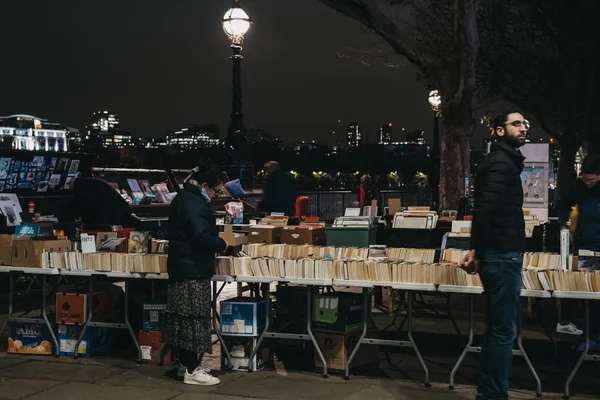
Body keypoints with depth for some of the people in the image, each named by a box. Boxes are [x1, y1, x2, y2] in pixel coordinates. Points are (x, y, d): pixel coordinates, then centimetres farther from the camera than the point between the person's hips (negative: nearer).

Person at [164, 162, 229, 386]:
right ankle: (192, 371, -2)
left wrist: (215, 242, 9)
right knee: (194, 318, -6)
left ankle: (186, 363, 23)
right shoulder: (193, 203, -20)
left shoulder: (186, 197, 15)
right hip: (193, 270, -11)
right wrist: (222, 245, -11)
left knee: (184, 318, 14)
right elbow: (201, 236, -27)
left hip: (184, 268, 11)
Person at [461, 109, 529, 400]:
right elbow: (485, 209, -25)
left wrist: (478, 250, 14)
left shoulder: (501, 160, 19)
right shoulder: (502, 162, -13)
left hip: (498, 254, 10)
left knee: (497, 328, 16)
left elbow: (486, 209, 21)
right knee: (503, 330, -4)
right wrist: (478, 252, -18)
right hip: (503, 256, -10)